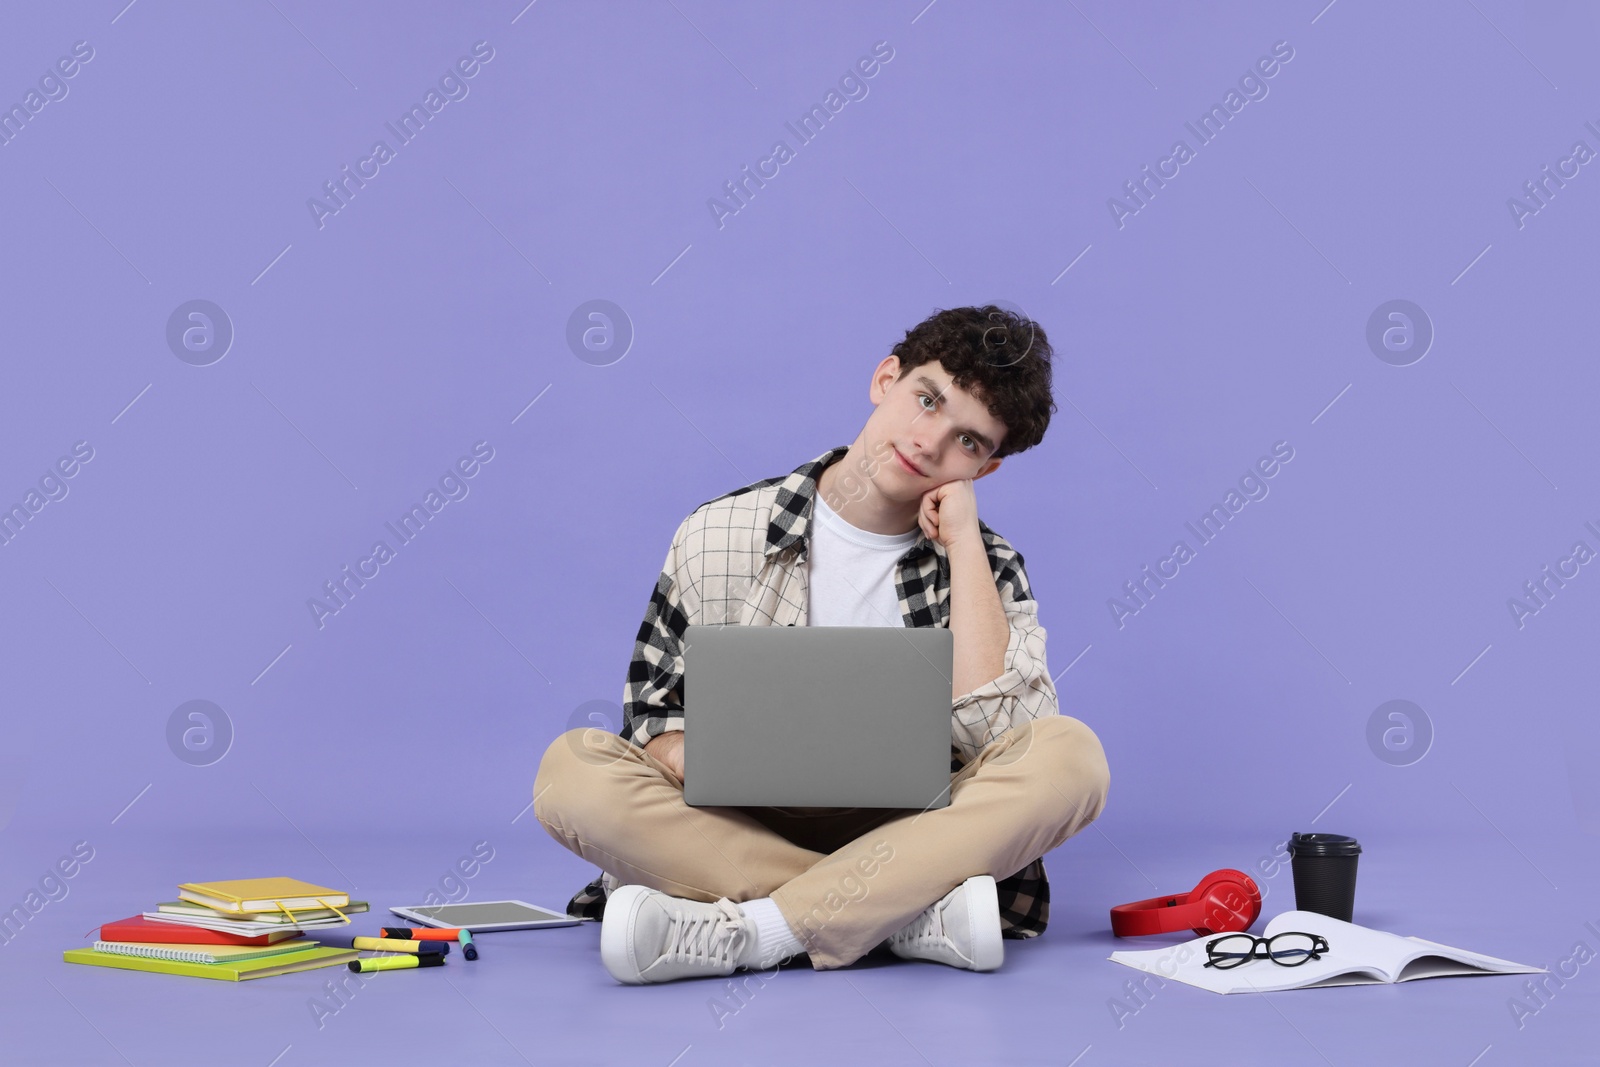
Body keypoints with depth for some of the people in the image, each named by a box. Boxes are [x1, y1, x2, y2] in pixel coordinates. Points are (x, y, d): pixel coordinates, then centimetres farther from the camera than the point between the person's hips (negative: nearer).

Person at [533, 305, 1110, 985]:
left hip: (907, 838, 0)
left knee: (1070, 756, -27)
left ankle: (744, 931, -31)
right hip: (737, 834, 0)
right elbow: (654, 713, 6)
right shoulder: (720, 536, 2)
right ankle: (915, 917, -29)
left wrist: (962, 541, -11)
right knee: (572, 768, -27)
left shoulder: (986, 568, 4)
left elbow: (994, 731, -14)